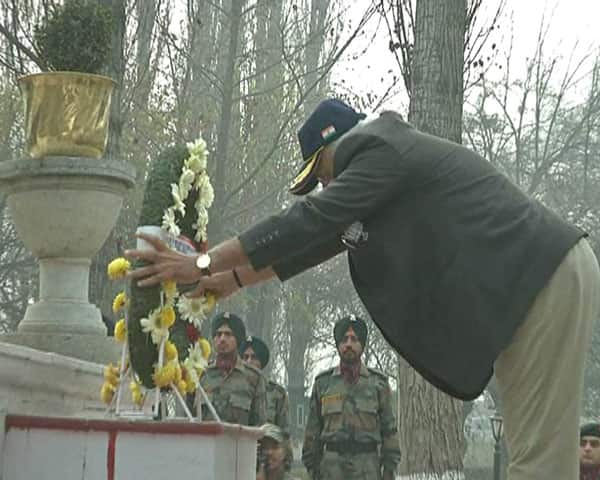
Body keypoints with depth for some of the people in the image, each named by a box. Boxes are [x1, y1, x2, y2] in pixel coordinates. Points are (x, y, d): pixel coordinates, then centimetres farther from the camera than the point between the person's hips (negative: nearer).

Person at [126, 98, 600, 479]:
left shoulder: (383, 152, -9)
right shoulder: (386, 162, 22)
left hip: (546, 276, -10)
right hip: (528, 283, 10)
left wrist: (201, 264, -10)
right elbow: (325, 239, 26)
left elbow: (309, 222, -14)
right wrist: (234, 279, 28)